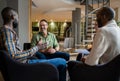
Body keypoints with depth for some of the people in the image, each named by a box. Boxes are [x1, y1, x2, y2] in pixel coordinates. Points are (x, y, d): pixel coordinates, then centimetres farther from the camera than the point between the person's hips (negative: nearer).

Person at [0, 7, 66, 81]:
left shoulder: (8, 31, 15)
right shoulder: (6, 31, -16)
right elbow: (13, 57, -26)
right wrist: (36, 48, -17)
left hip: (25, 62, 11)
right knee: (62, 62, -14)